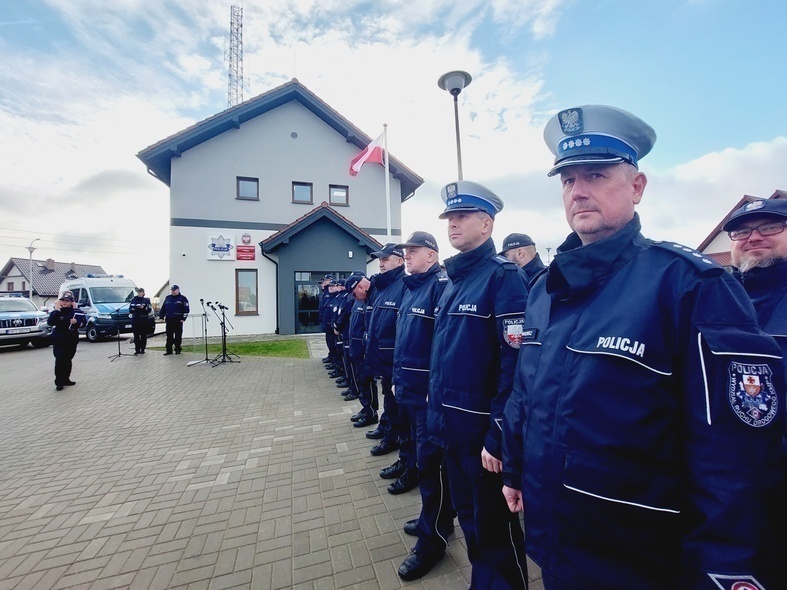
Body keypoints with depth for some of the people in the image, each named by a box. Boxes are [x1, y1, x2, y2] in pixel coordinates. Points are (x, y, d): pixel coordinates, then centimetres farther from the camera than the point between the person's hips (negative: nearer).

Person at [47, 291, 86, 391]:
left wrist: (76, 322, -19)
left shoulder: (77, 311, 2)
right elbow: (50, 322, -17)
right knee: (60, 360, -12)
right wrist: (57, 310, -21)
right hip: (58, 340, -2)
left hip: (72, 340, 2)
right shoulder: (56, 312, -1)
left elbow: (83, 322, 1)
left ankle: (66, 379, 25)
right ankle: (59, 382, -5)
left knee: (68, 360, 13)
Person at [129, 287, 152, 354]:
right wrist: (132, 309, -8)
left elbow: (149, 309, -3)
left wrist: (143, 308, -19)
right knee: (136, 335, 3)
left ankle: (142, 349, 8)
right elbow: (130, 308, 13)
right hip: (135, 319, 3)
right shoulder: (133, 300, 12)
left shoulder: (146, 300, 4)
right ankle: (137, 349, 9)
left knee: (143, 335, 0)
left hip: (143, 319, -2)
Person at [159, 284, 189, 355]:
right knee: (169, 336, 8)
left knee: (178, 336, 2)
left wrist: (183, 318, -12)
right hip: (169, 321, 4)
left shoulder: (183, 298, -1)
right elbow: (163, 308, 17)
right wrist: (161, 316, 10)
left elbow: (186, 309, -6)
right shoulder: (167, 298, 14)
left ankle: (177, 349, 11)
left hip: (178, 321, -4)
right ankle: (168, 350, 14)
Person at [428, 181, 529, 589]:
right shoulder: (453, 281, 9)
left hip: (482, 431, -8)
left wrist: (498, 438, -19)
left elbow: (516, 364, -21)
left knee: (494, 528, 14)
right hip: (450, 426, 8)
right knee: (468, 518, 25)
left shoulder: (503, 276, -15)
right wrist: (436, 412, 12)